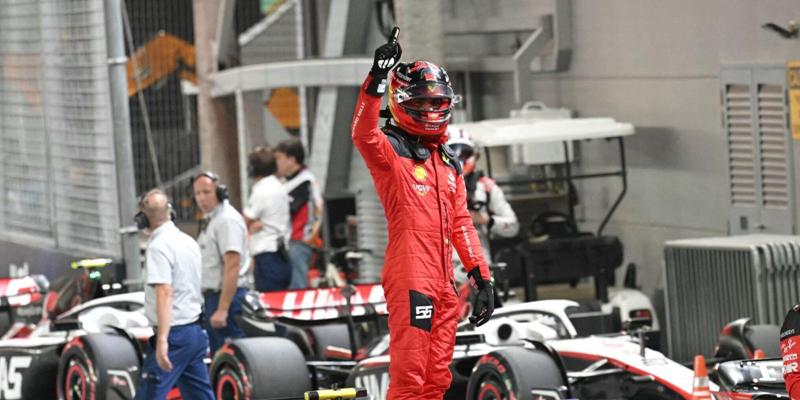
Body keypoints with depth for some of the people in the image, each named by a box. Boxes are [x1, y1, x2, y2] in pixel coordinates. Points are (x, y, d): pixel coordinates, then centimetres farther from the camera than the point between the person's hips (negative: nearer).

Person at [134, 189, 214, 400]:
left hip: (174, 335, -9)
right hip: (195, 332, 9)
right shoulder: (189, 242, 13)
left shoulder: (159, 246, -14)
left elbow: (165, 294, -24)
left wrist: (162, 340, -29)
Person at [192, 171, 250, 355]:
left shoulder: (227, 220, -15)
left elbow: (232, 266, -22)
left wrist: (222, 308, -26)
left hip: (226, 297, -11)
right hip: (212, 296, 11)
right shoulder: (210, 220, 18)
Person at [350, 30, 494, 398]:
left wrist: (481, 277, 17)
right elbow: (363, 135, -25)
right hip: (410, 279, -8)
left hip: (443, 283, 8)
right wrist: (376, 80, -36)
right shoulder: (391, 150, -1)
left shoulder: (448, 162, 21)